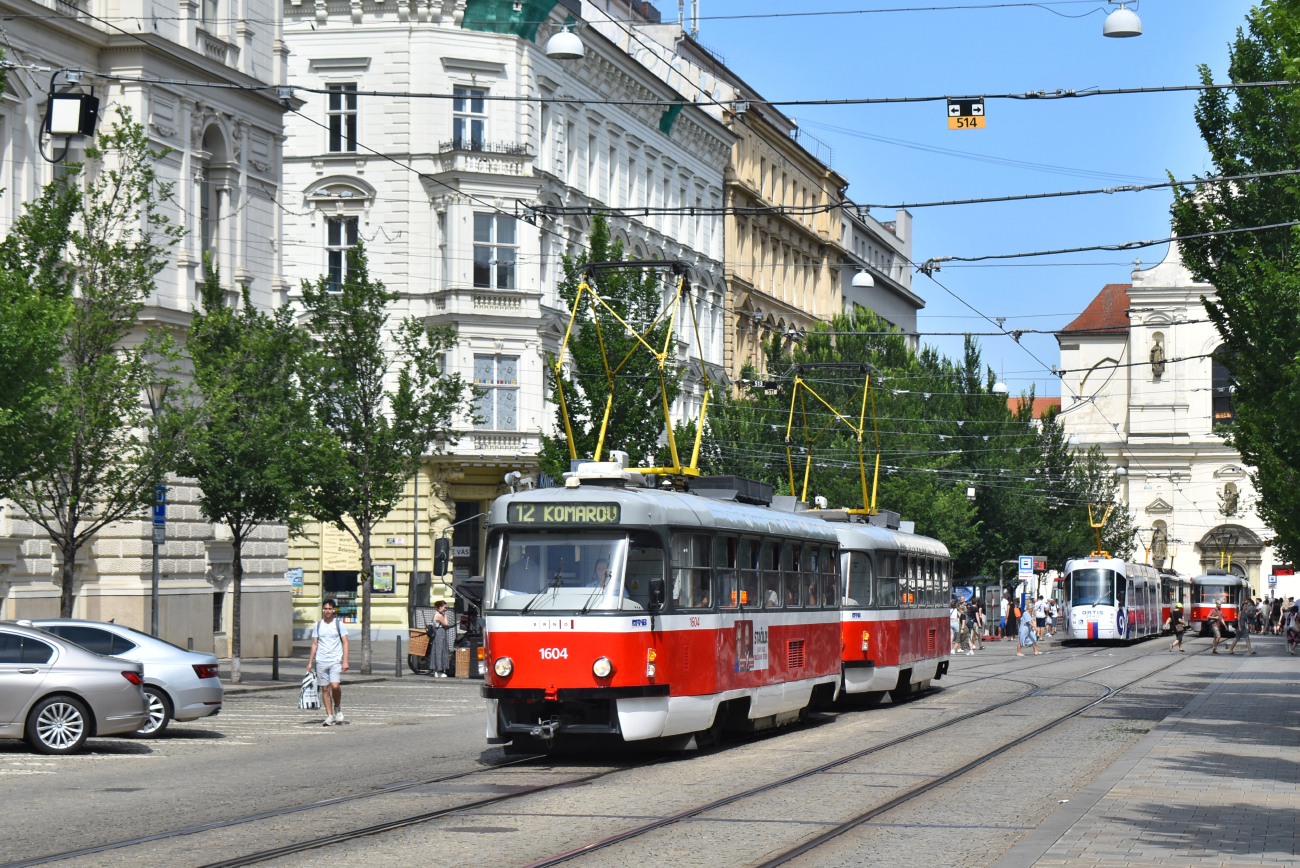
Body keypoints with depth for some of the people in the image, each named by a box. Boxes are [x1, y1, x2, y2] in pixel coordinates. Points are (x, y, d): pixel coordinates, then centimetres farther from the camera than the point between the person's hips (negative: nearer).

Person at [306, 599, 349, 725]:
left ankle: (337, 708, 9)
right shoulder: (318, 625, 9)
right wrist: (310, 662, 8)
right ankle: (329, 716, 7)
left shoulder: (339, 624, 3)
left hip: (336, 661, -3)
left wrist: (345, 661, -9)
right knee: (325, 689, 2)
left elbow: (345, 643, 0)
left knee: (335, 685, -17)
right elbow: (314, 644, 13)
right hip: (321, 661, 3)